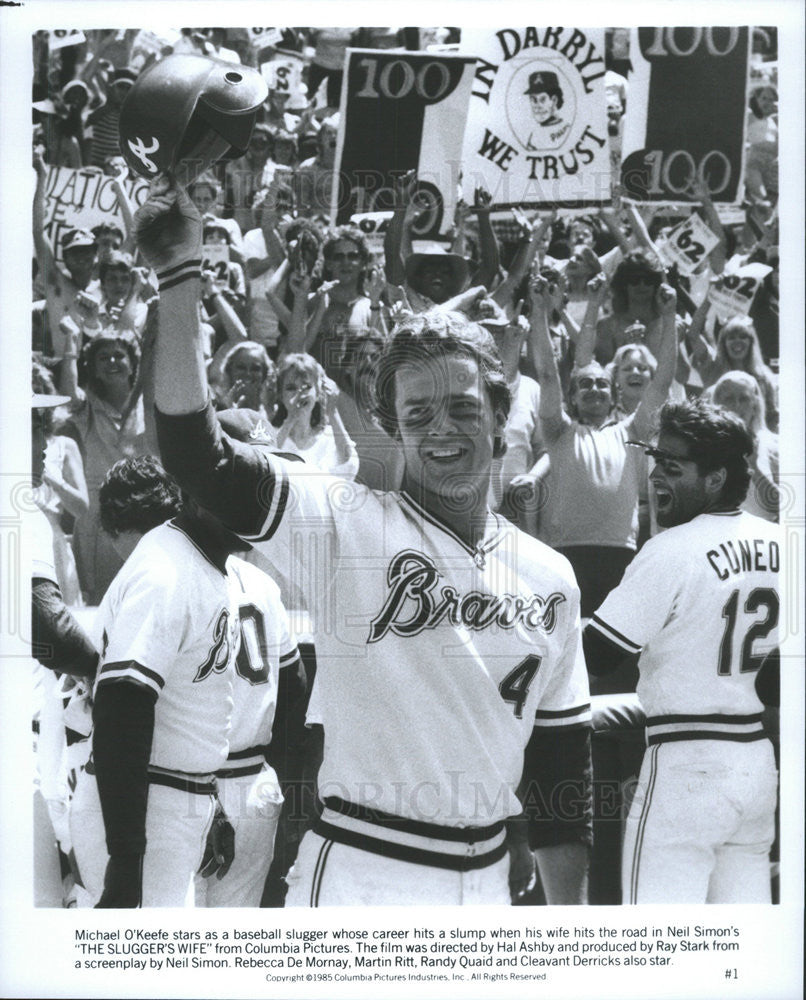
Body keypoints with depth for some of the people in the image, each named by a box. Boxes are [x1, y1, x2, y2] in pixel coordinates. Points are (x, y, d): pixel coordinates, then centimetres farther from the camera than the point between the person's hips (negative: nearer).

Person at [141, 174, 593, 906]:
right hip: (357, 876, -4)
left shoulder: (549, 576, 6)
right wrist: (180, 277, -27)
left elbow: (561, 759, 11)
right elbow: (197, 453, -20)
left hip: (485, 880, 5)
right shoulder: (344, 525, -7)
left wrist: (569, 918, 11)